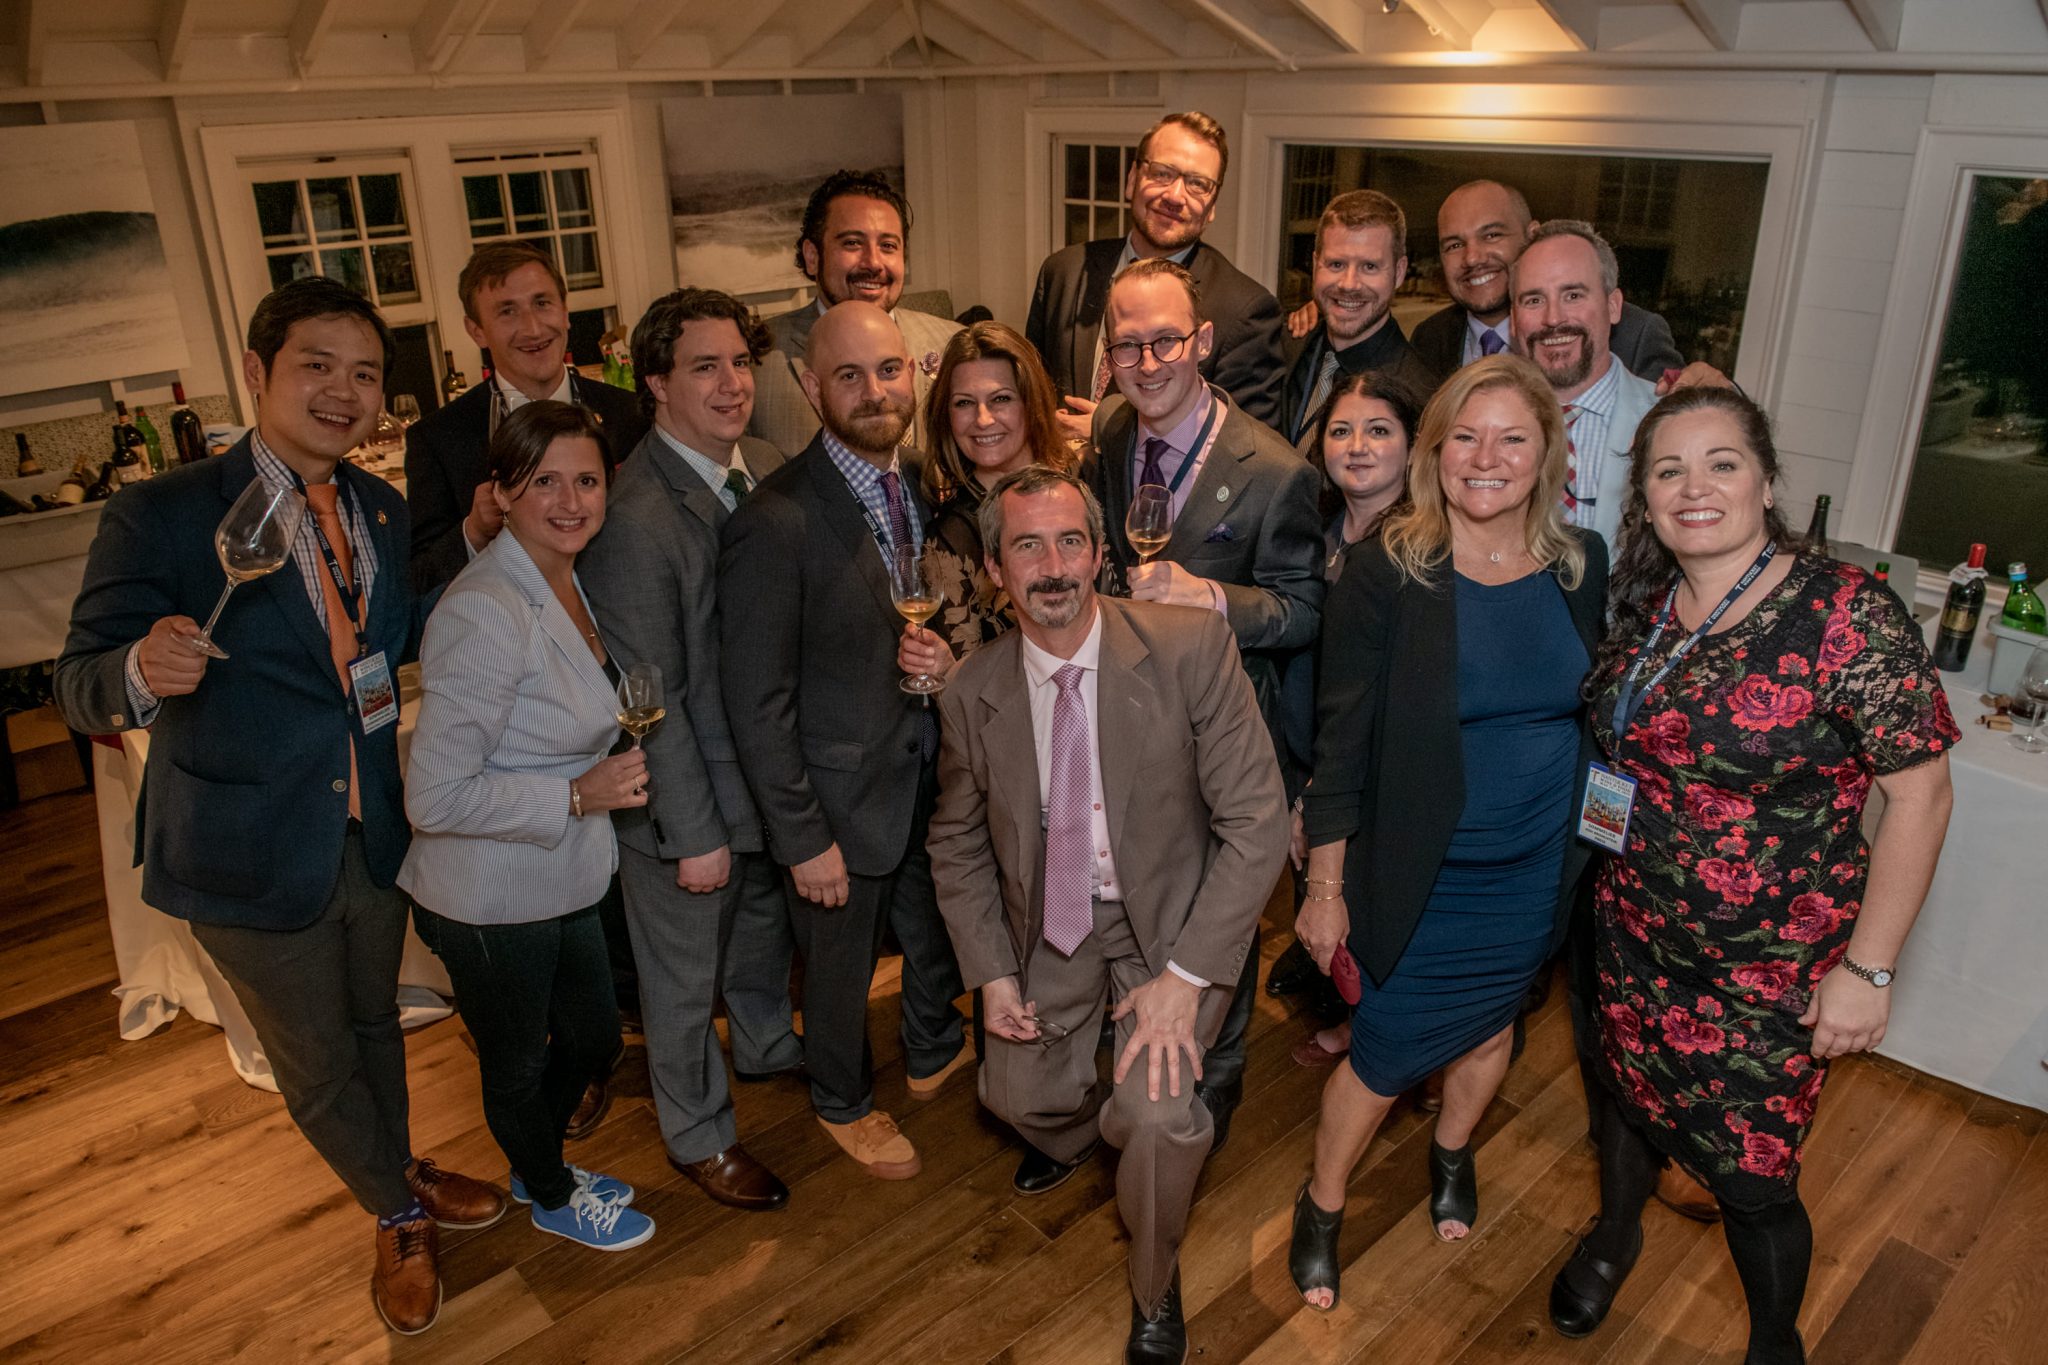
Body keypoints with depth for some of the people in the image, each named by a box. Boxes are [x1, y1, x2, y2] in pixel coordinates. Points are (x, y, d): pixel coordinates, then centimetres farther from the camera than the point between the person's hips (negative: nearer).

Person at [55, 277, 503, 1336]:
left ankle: (399, 1181, 51)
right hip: (255, 854, -4)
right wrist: (144, 670, -41)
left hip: (373, 838, 5)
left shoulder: (384, 511, 0)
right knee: (316, 1068, 16)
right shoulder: (163, 515, -17)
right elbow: (81, 687, -16)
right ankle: (402, 1214, 40)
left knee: (375, 1024, 26)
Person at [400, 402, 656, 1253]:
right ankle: (552, 1198, 46)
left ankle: (539, 1166, 53)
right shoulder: (485, 613, -27)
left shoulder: (566, 582, 2)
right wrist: (579, 794, -25)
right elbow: (436, 798, -28)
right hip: (491, 901, -8)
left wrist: (598, 781, 5)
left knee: (593, 1038, 26)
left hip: (562, 881, 9)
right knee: (517, 1066, 19)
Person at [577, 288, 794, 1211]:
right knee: (684, 976, 15)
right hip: (681, 792, -7)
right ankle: (698, 1133, 38)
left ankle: (766, 1043, 57)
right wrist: (693, 832, -17)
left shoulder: (766, 469, -3)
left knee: (766, 920, 29)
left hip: (768, 764, 7)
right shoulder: (633, 519, -27)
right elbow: (649, 698, -22)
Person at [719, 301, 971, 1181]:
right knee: (841, 968, 19)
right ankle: (844, 1104, 47)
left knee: (940, 935, 27)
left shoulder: (926, 485, -3)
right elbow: (757, 705, -21)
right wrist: (802, 838, -18)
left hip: (933, 778, 6)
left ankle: (935, 1053, 56)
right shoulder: (774, 523, -25)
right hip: (845, 799, -6)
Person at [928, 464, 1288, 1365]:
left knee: (1157, 1112, -21)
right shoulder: (973, 694, -10)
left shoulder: (1190, 647, -22)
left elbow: (1256, 821, -20)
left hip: (1171, 916, -4)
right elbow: (958, 842, 5)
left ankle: (1154, 1287, 11)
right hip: (1051, 923, 4)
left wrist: (1185, 975, -23)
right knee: (1017, 1094, 11)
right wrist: (992, 971, -4)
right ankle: (1079, 1130, 52)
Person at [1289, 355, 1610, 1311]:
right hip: (1421, 875, -4)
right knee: (1387, 1053, 8)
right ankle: (1321, 1204, 34)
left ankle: (1452, 1154, 54)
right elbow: (1341, 742, -13)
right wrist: (1325, 887, -11)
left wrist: (1592, 851, 8)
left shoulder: (1581, 564, -3)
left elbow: (1593, 712, 8)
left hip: (1538, 871, 4)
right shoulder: (1385, 570, -16)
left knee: (1491, 1021, 24)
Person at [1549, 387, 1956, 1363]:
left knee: (1750, 1176, 7)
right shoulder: (1643, 606, -3)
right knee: (1631, 1096, 23)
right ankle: (1616, 1235, 54)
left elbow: (1920, 793, -17)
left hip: (1772, 971, -4)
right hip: (1635, 935, 5)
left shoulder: (1848, 616, -19)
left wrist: (1867, 968, -16)